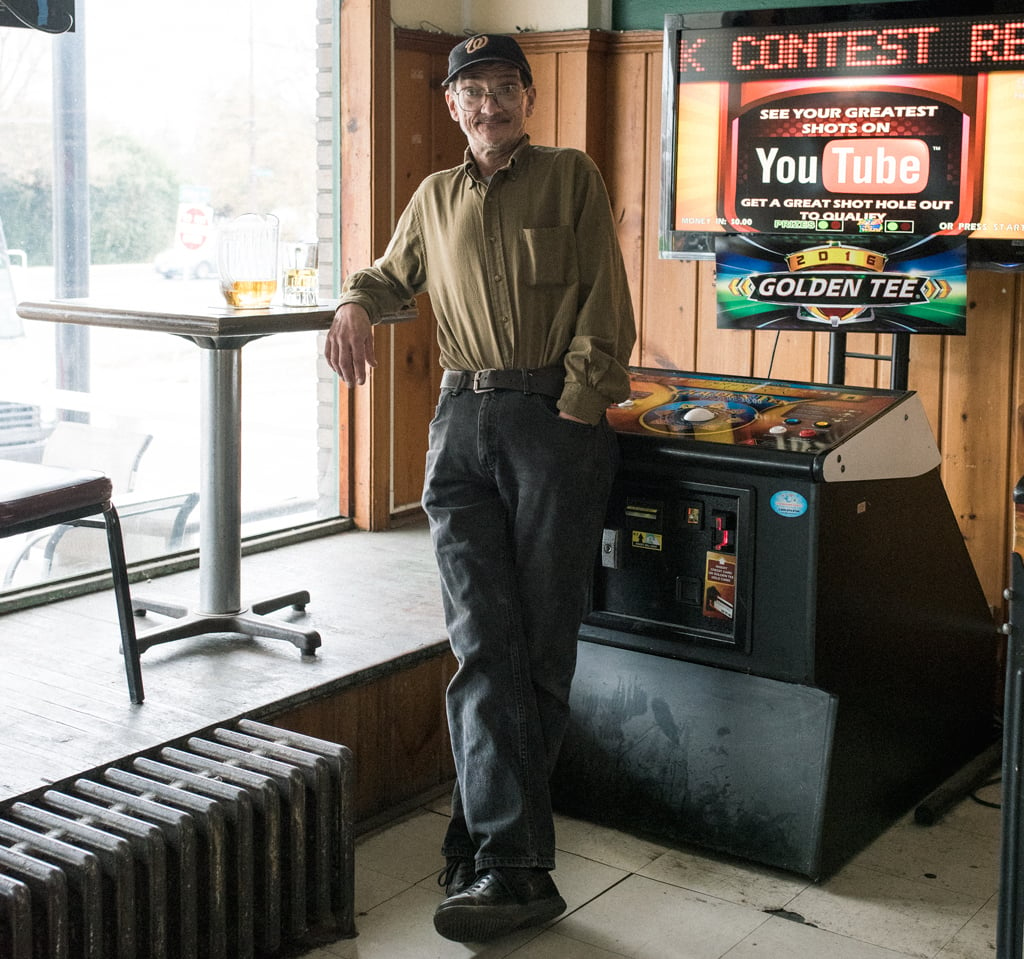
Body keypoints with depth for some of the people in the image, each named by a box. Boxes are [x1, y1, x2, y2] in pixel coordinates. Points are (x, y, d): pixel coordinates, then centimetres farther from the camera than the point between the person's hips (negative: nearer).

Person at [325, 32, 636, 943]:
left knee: (542, 645, -4)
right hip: (464, 423, 3)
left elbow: (604, 302, 1)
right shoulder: (435, 198, 21)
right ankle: (517, 867, -10)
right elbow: (392, 274, 36)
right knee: (483, 639, -9)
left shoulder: (571, 177, 9)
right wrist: (356, 303, 12)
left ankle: (486, 837, 5)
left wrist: (577, 406, -10)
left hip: (556, 418, -3)